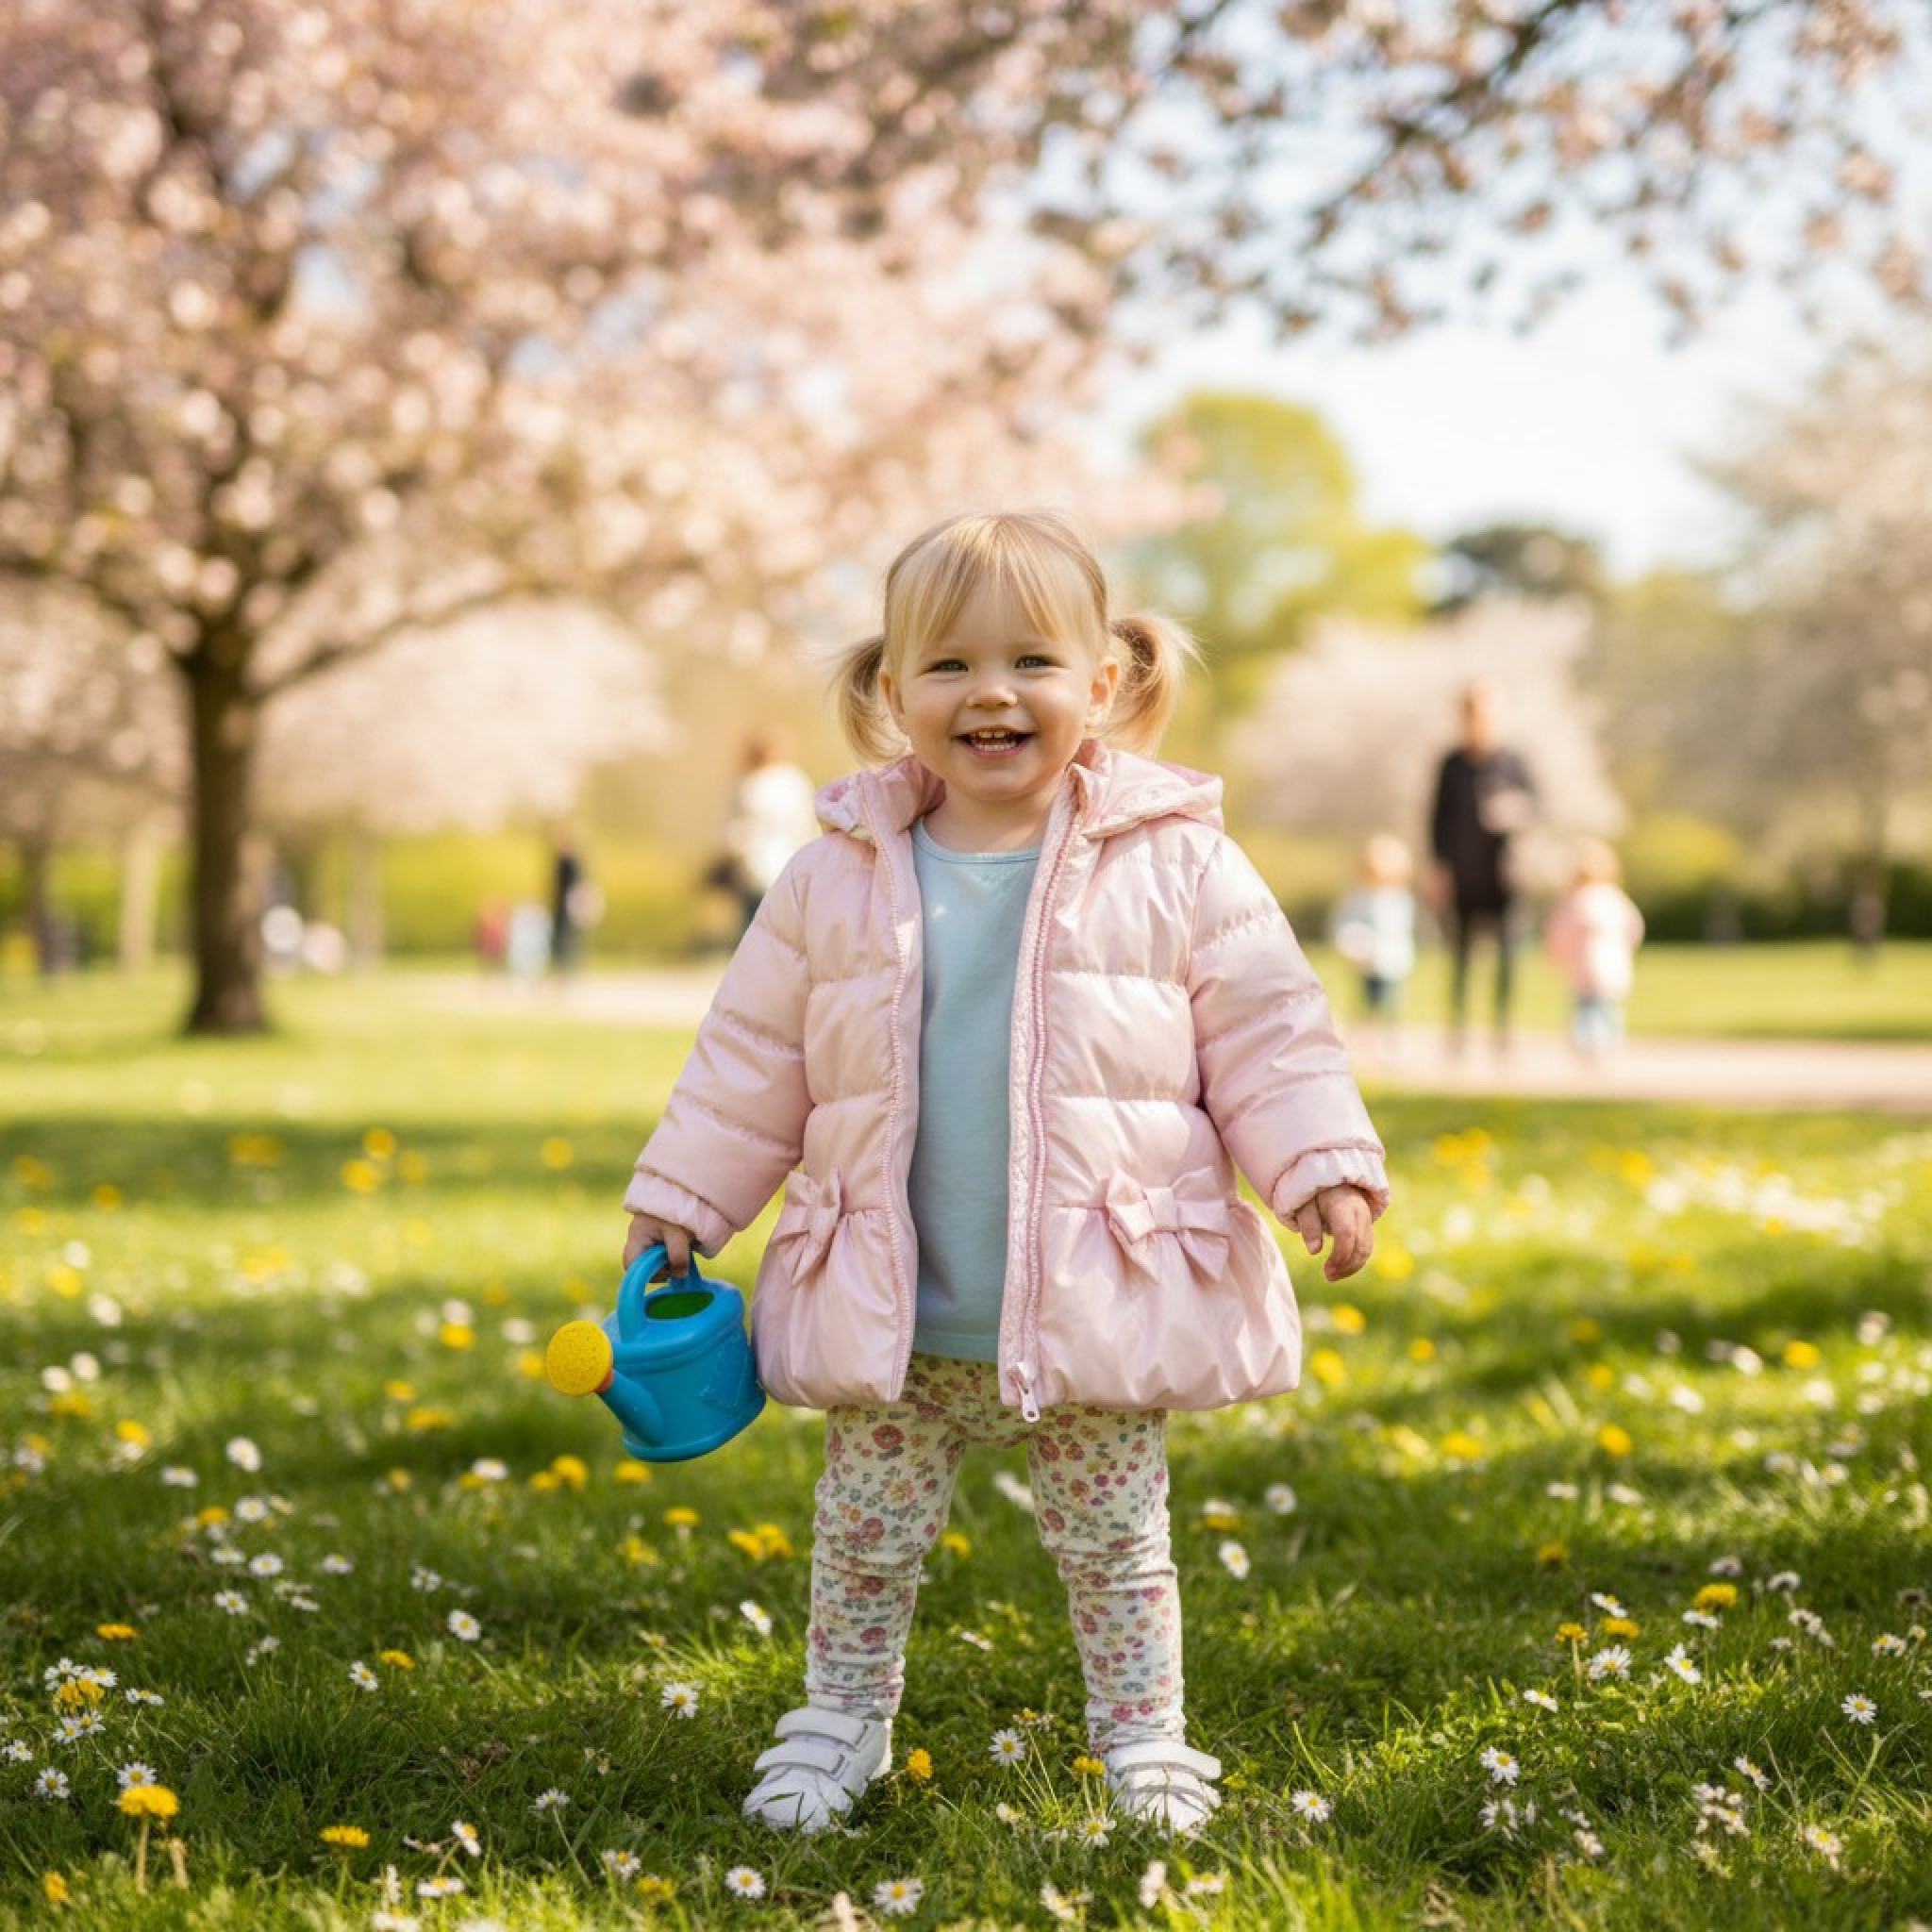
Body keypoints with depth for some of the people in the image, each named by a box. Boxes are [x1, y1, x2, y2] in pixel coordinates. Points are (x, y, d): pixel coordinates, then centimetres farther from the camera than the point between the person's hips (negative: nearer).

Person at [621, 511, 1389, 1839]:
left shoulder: (1175, 864, -6)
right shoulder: (840, 879, 0)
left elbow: (1268, 1030, -2)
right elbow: (754, 1058, 8)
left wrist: (1321, 1166, -11)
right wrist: (681, 1200, 8)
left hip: (1099, 1305, -2)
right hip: (895, 1314, 2)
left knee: (1114, 1541, 11)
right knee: (865, 1533, 14)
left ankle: (1145, 1734, 29)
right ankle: (841, 1723, 33)